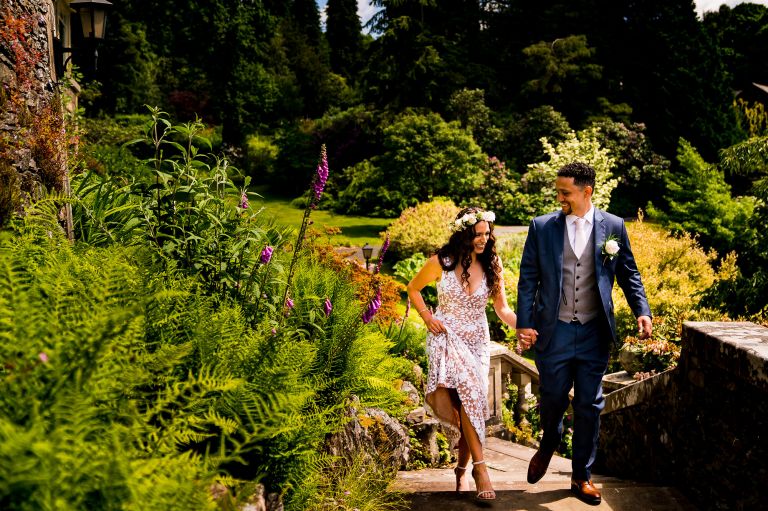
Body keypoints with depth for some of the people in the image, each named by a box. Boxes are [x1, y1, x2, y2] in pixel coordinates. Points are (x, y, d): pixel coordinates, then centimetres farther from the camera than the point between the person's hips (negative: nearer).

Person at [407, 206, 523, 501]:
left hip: (477, 340, 3)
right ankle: (479, 465, -16)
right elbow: (413, 289, 8)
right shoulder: (441, 262, -7)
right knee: (469, 391, -22)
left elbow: (502, 308, 1)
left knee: (470, 400, -1)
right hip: (446, 336, -3)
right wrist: (427, 317, -5)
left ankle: (463, 467, 16)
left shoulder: (492, 265, -1)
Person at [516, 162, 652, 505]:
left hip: (595, 333, 1)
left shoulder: (613, 226, 1)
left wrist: (642, 311, -6)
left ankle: (582, 477, 22)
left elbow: (628, 274, 8)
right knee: (553, 398, 9)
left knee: (589, 406, 7)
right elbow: (528, 279, 1)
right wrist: (524, 323, -6)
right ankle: (549, 443, 42)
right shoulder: (542, 227, 0)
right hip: (554, 331, 0)